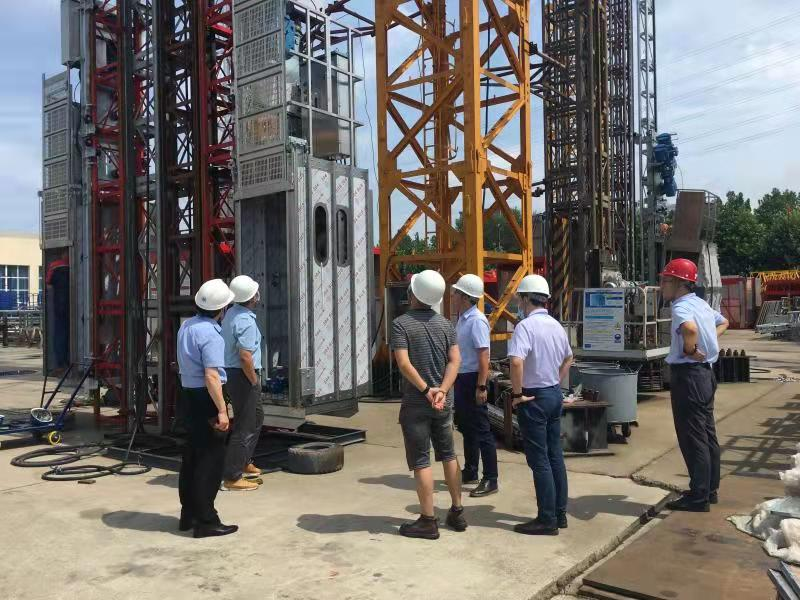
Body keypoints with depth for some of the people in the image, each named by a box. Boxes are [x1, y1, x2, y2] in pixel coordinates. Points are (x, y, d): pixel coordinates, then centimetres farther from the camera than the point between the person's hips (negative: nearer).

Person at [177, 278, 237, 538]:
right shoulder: (210, 334, -20)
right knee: (211, 459, -2)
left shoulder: (186, 326, 9)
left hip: (189, 394, 9)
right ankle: (206, 521, 3)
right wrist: (221, 410, -24)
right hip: (206, 398, -9)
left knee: (192, 455, 16)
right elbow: (212, 376, -25)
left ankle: (189, 514, 27)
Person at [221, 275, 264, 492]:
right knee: (244, 427, -3)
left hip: (231, 372, 10)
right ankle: (232, 478, 3)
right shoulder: (246, 321, -21)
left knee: (257, 417, 25)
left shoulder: (231, 313, 9)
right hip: (242, 376, -10)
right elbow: (245, 356, -27)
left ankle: (244, 462, 36)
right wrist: (255, 380, -13)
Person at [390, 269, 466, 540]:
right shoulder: (445, 323, 6)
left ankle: (428, 521, 8)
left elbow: (404, 363, -20)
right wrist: (442, 390, -12)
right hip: (444, 402, 5)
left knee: (421, 461, 2)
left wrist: (426, 390, -16)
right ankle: (457, 512, 24)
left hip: (415, 403, -5)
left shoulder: (401, 323, -10)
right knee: (449, 455, 17)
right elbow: (455, 360, -4)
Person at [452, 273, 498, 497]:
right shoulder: (462, 319, 10)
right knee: (466, 427, 19)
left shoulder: (476, 321, -18)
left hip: (472, 379, -10)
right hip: (461, 379, 10)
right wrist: (455, 380, 20)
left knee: (481, 430, -3)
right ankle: (470, 472, 33)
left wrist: (481, 387, -24)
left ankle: (490, 480, 6)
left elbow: (483, 355, -22)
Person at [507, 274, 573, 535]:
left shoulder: (526, 326, -18)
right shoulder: (556, 325, 8)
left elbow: (516, 362, -32)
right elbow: (568, 359, 22)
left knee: (539, 460, 0)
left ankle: (547, 520, 6)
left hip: (534, 398, -8)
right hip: (555, 394, 8)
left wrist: (517, 393, -20)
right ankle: (560, 513, 24)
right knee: (555, 455, 14)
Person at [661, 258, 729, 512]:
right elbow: (723, 322, 31)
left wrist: (689, 350, -23)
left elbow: (690, 328, -41)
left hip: (688, 375, -10)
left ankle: (698, 497, 4)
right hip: (705, 372, 10)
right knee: (708, 435, 16)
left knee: (692, 437, -3)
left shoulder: (681, 307, -17)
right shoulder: (701, 303, 12)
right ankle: (711, 489, 26)